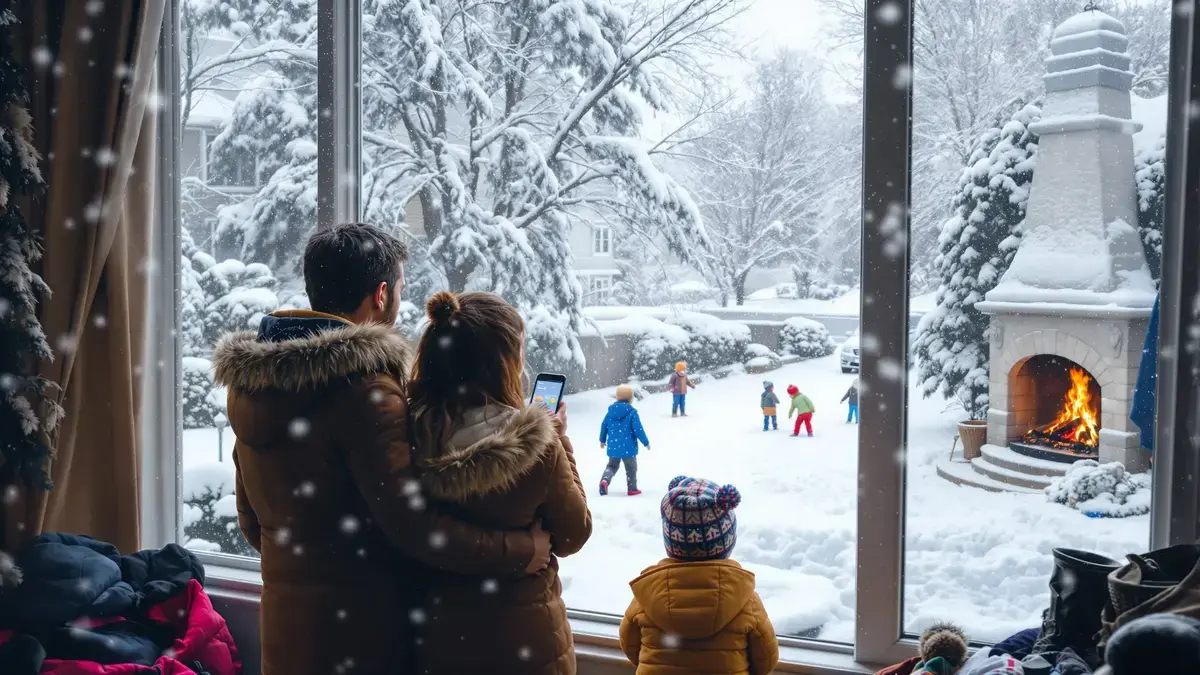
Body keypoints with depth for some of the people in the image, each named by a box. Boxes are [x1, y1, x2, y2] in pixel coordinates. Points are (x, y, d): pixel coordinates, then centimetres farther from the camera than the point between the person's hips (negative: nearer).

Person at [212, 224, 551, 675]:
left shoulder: (250, 377, 4)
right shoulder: (362, 386, -21)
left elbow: (253, 520, 13)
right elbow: (410, 523, -25)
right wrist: (518, 552, -17)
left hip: (285, 624, 8)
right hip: (359, 633, -7)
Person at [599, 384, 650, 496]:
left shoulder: (611, 410, 2)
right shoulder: (632, 412, -14)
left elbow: (604, 426, 9)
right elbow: (638, 429, -16)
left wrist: (602, 440, 25)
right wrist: (646, 442, -4)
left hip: (613, 446, 4)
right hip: (628, 447, -4)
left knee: (612, 465, 19)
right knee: (631, 468, 13)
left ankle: (605, 480, -7)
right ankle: (632, 489, 19)